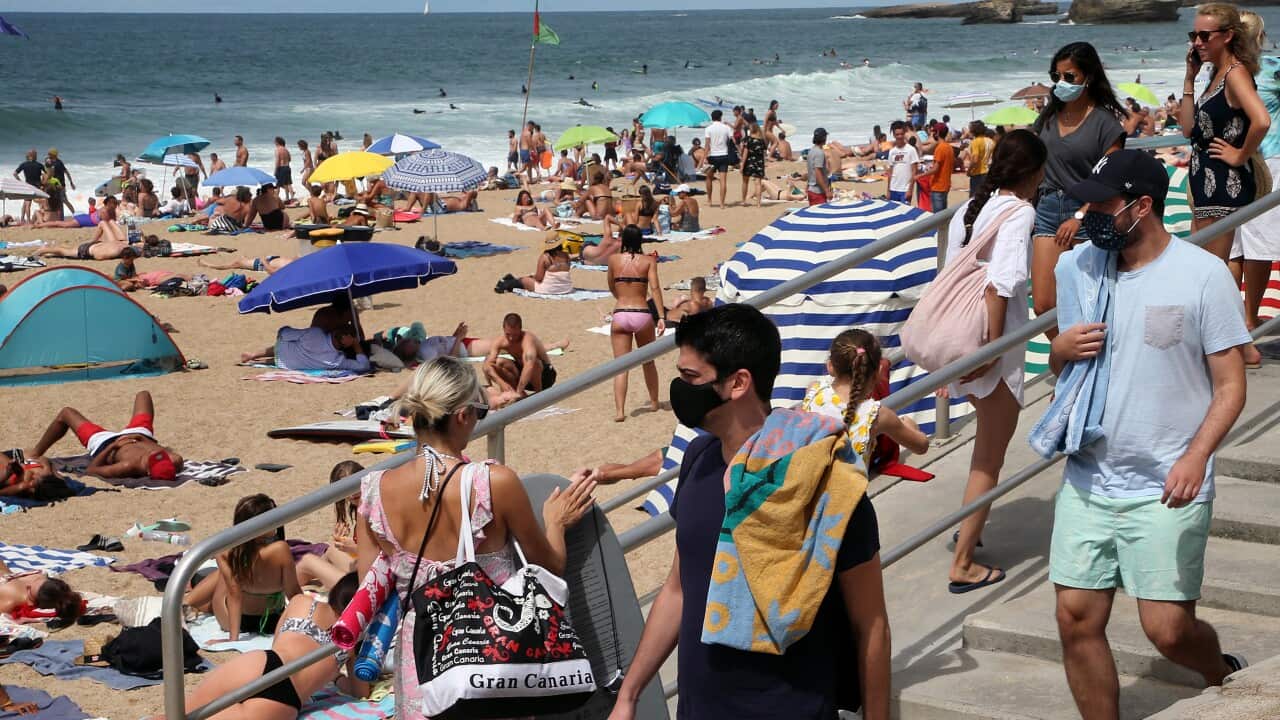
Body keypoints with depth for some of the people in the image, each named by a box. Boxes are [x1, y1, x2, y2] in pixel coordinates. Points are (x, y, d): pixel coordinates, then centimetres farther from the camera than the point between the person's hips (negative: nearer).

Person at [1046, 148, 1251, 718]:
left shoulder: (1202, 275, -9)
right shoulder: (1078, 267, 5)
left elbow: (1230, 386, -7)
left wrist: (1195, 456, -23)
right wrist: (1061, 349, -6)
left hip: (1166, 490, -4)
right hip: (1087, 479, 4)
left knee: (1168, 631, -4)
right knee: (1077, 621, 1)